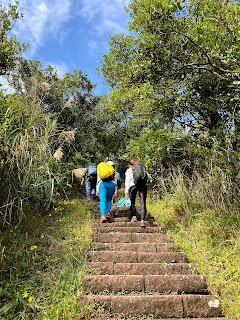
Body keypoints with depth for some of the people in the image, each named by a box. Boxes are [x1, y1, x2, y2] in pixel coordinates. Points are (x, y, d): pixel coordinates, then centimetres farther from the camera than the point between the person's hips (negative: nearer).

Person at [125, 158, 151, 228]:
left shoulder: (129, 170, 18)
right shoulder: (142, 168, 26)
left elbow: (127, 181, 7)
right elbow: (150, 178, 27)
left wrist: (126, 192, 5)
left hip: (133, 185, -2)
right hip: (143, 186, 2)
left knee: (132, 202, 17)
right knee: (143, 203, -2)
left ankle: (134, 216, 8)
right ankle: (142, 220, -13)